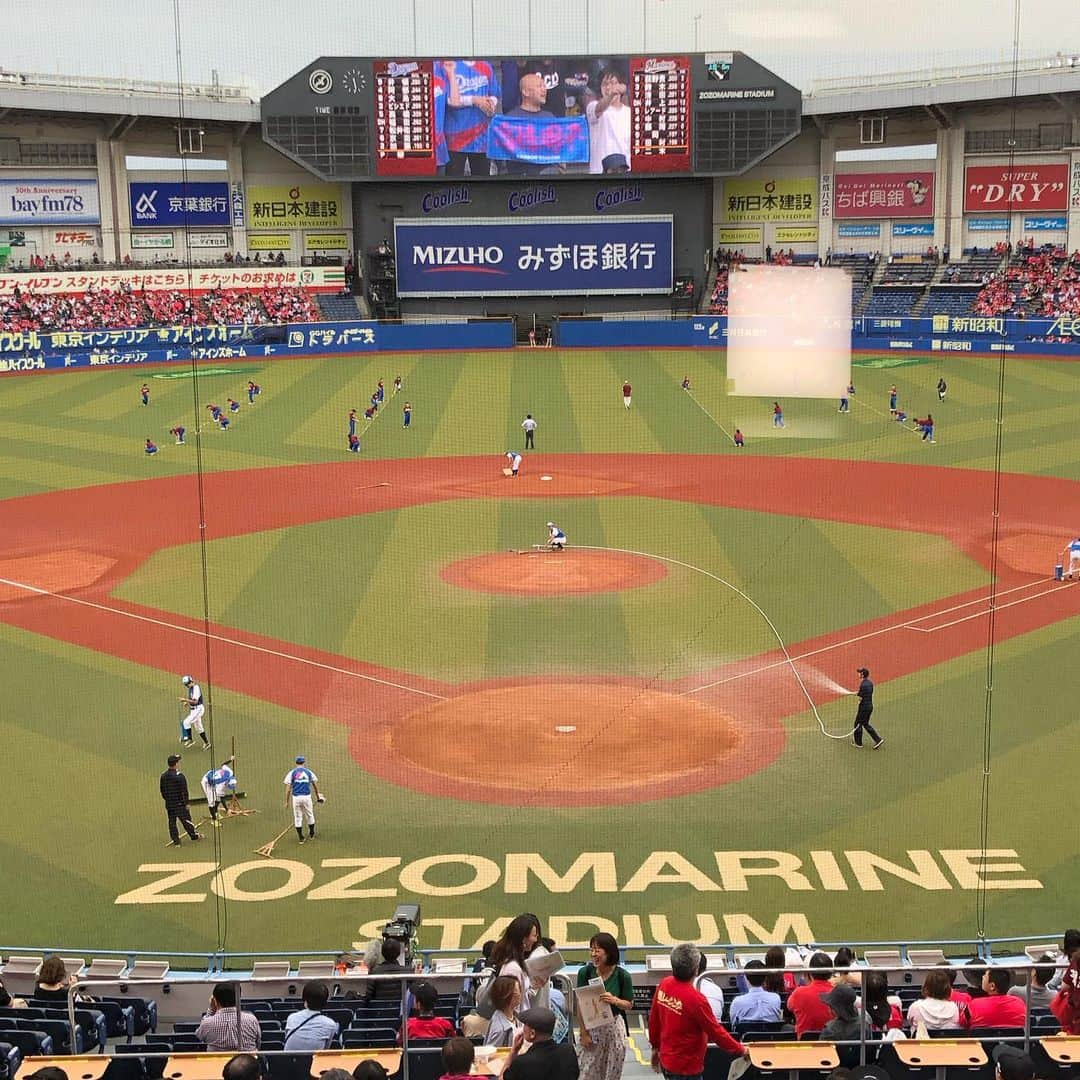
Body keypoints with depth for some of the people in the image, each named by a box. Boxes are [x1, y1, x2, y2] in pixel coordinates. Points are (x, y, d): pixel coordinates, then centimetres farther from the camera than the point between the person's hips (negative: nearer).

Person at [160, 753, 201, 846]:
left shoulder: (163, 776, -1)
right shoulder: (179, 776, -19)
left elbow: (162, 790, 9)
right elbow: (184, 791, -17)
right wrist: (186, 803, -8)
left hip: (169, 803, 5)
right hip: (179, 803, -5)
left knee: (172, 822, 9)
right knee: (186, 820, 9)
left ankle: (176, 841, 12)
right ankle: (194, 835, 25)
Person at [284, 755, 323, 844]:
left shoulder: (291, 773, 1)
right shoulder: (309, 772, 7)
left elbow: (288, 789, -5)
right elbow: (315, 785, 14)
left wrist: (286, 802, -1)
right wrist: (318, 796, 29)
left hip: (296, 797, -1)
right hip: (307, 797, 1)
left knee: (298, 817, 10)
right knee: (309, 815, 19)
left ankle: (301, 838, 12)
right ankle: (311, 835, 32)